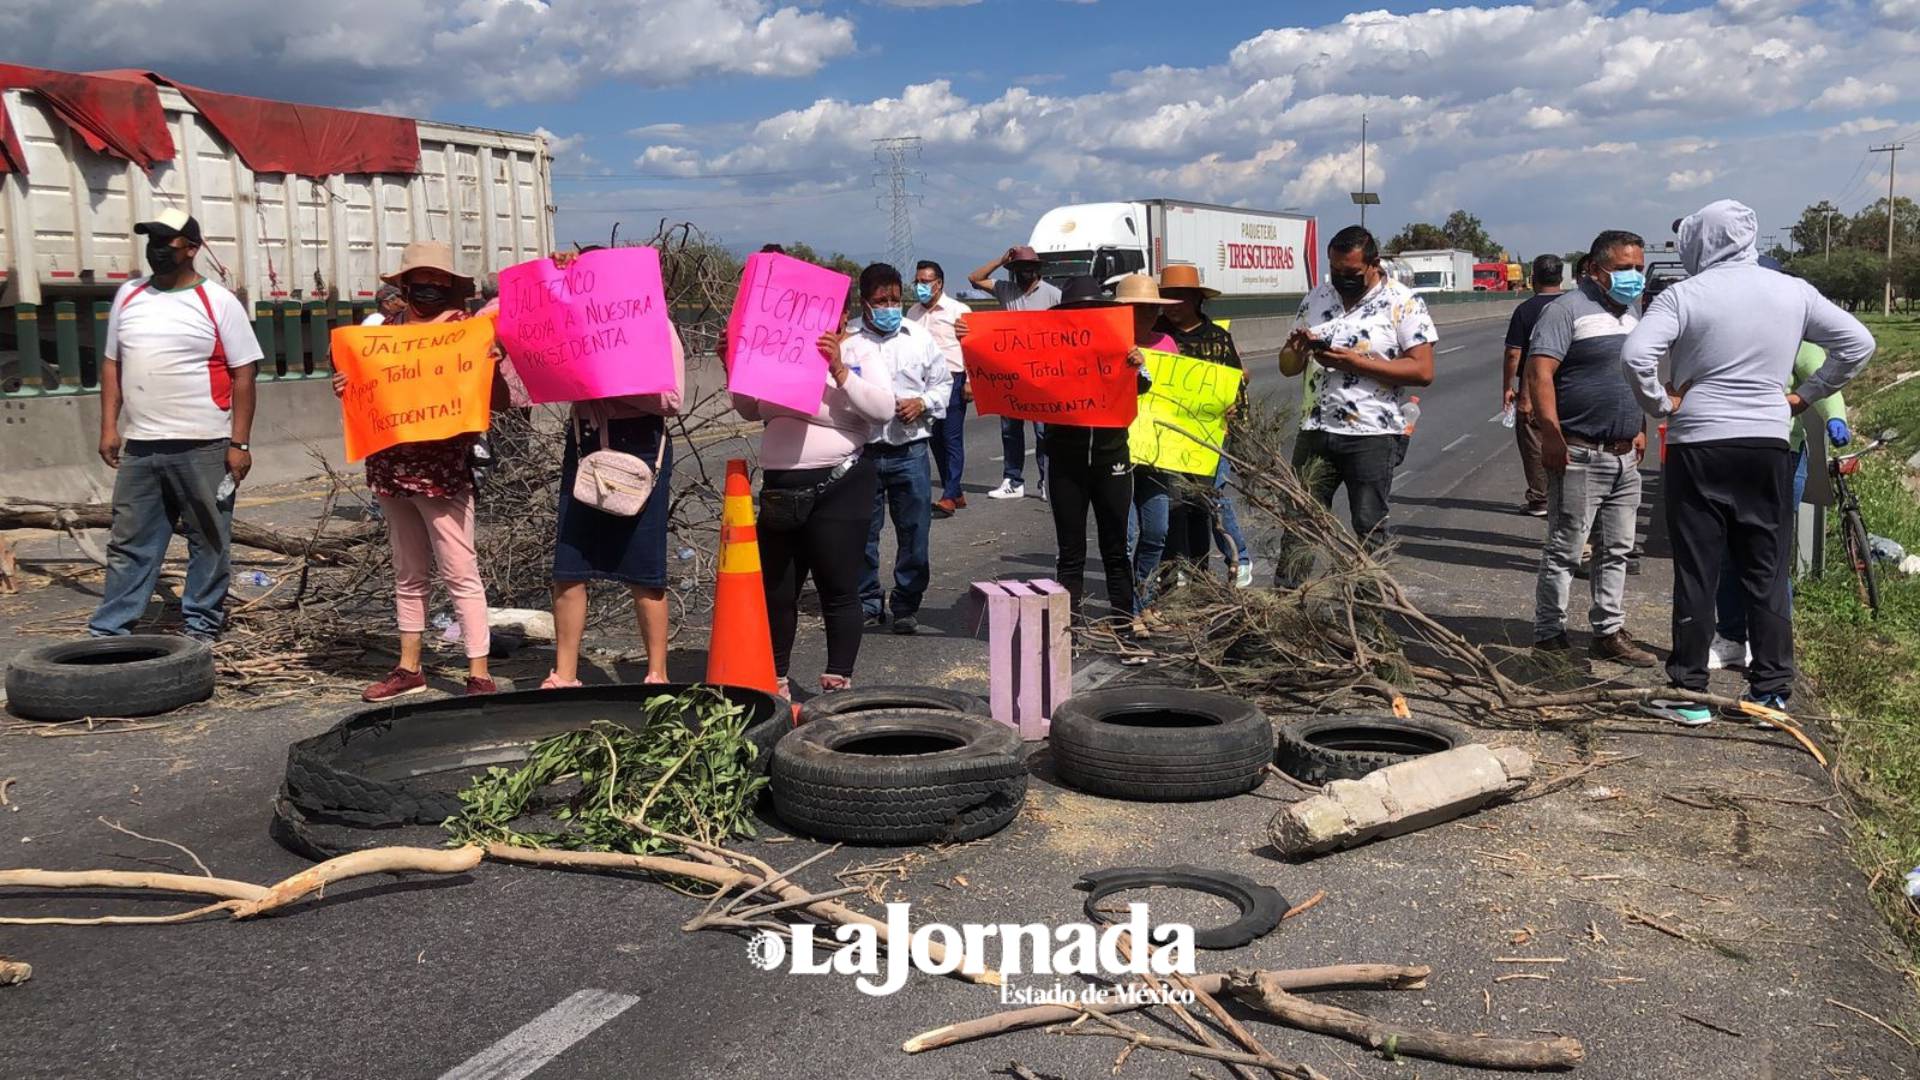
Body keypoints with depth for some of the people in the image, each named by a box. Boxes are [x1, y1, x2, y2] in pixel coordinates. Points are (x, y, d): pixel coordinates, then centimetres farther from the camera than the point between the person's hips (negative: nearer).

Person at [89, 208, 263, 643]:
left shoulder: (218, 302, -3)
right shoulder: (129, 296, 11)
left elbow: (243, 374, -5)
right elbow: (112, 362, 16)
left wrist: (239, 443, -10)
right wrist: (109, 425, 6)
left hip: (203, 448, -4)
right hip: (138, 446, 4)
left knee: (209, 543, 4)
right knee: (129, 543, 8)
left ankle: (202, 629, 15)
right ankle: (107, 631, 13)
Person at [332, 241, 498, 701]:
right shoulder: (386, 330, 9)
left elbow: (496, 399, -7)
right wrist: (344, 388, -3)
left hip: (443, 470, -5)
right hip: (391, 469, 5)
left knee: (460, 574, -3)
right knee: (408, 575, 14)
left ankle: (479, 675, 1)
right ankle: (408, 668, 24)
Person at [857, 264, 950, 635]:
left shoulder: (920, 337, 7)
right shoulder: (847, 342, -1)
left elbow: (943, 384, 12)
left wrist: (922, 403, -5)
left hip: (910, 451, 2)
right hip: (862, 451, -1)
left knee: (914, 532, 5)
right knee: (862, 532, 6)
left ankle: (906, 604, 18)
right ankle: (867, 603, 20)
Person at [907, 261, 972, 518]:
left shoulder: (958, 311, -3)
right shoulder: (912, 313, 14)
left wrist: (970, 381, -13)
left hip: (951, 380, -6)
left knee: (952, 439, -6)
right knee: (936, 439, 8)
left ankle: (949, 496, -7)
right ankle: (955, 493, 16)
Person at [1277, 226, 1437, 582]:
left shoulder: (1403, 303, -5)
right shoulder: (1316, 298, 10)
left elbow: (1423, 371, -13)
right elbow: (1287, 366, 16)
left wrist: (1356, 362, -19)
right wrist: (1299, 349, -9)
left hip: (1372, 436, -4)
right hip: (1316, 432, 4)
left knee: (1369, 530, 5)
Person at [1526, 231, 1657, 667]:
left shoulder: (1633, 311, 16)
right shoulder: (1567, 310, -11)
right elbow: (1540, 372, -19)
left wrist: (1639, 429, 21)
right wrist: (1551, 434, -26)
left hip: (1624, 455, 8)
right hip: (1578, 455, -8)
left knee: (1616, 550, 13)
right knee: (1564, 550, -3)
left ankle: (1609, 632, 21)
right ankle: (1549, 635, 4)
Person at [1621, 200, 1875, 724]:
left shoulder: (1685, 295, -8)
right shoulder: (1793, 292, 5)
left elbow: (1635, 354, -21)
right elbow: (1858, 343, 10)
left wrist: (1661, 403, -6)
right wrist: (1805, 395, 12)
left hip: (1698, 446, -3)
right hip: (1769, 447, 3)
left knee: (1696, 575, 3)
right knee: (1767, 574, 11)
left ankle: (1689, 693, 8)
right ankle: (1772, 690, 16)